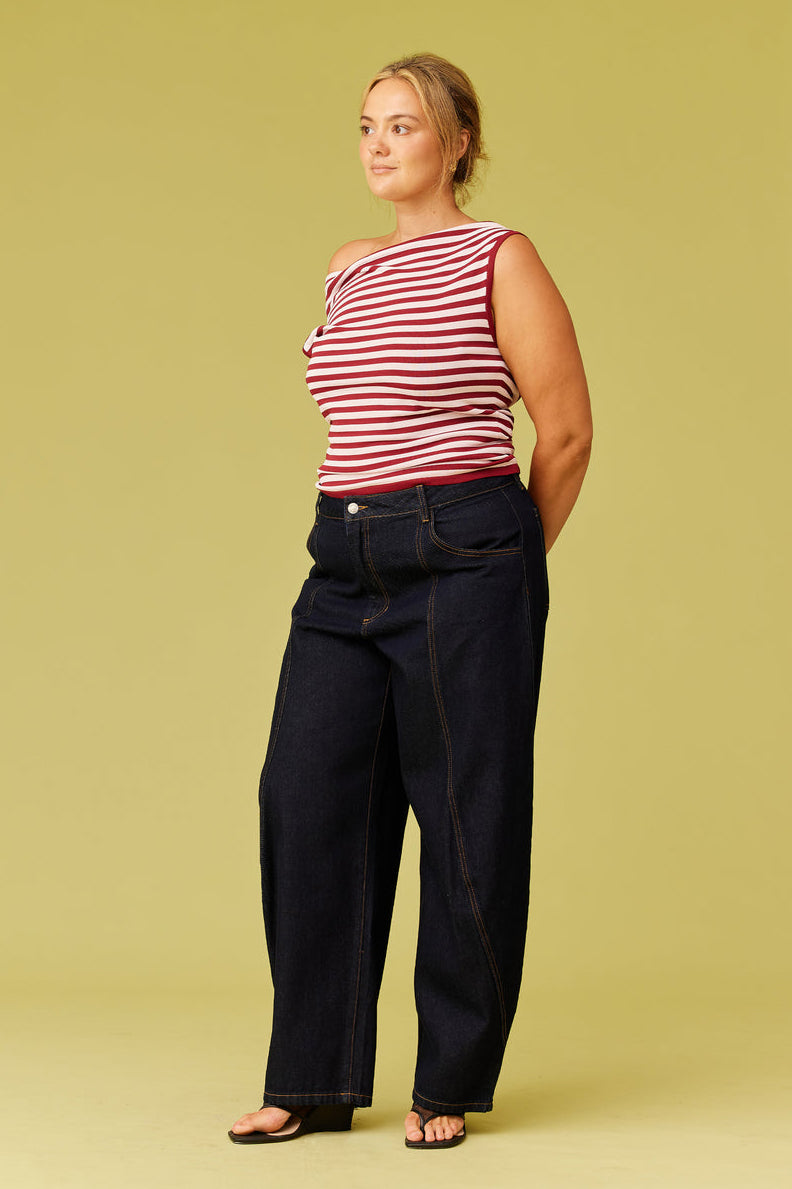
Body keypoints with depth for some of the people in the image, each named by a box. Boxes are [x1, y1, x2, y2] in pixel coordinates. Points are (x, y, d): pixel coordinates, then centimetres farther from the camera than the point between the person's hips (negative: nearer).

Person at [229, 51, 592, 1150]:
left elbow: (567, 433, -1)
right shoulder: (350, 270, 15)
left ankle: (452, 1086, 14)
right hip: (345, 564, 6)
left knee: (468, 820, 0)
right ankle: (315, 1080, 11)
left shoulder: (500, 259, -2)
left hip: (464, 555, -6)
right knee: (306, 802, 0)